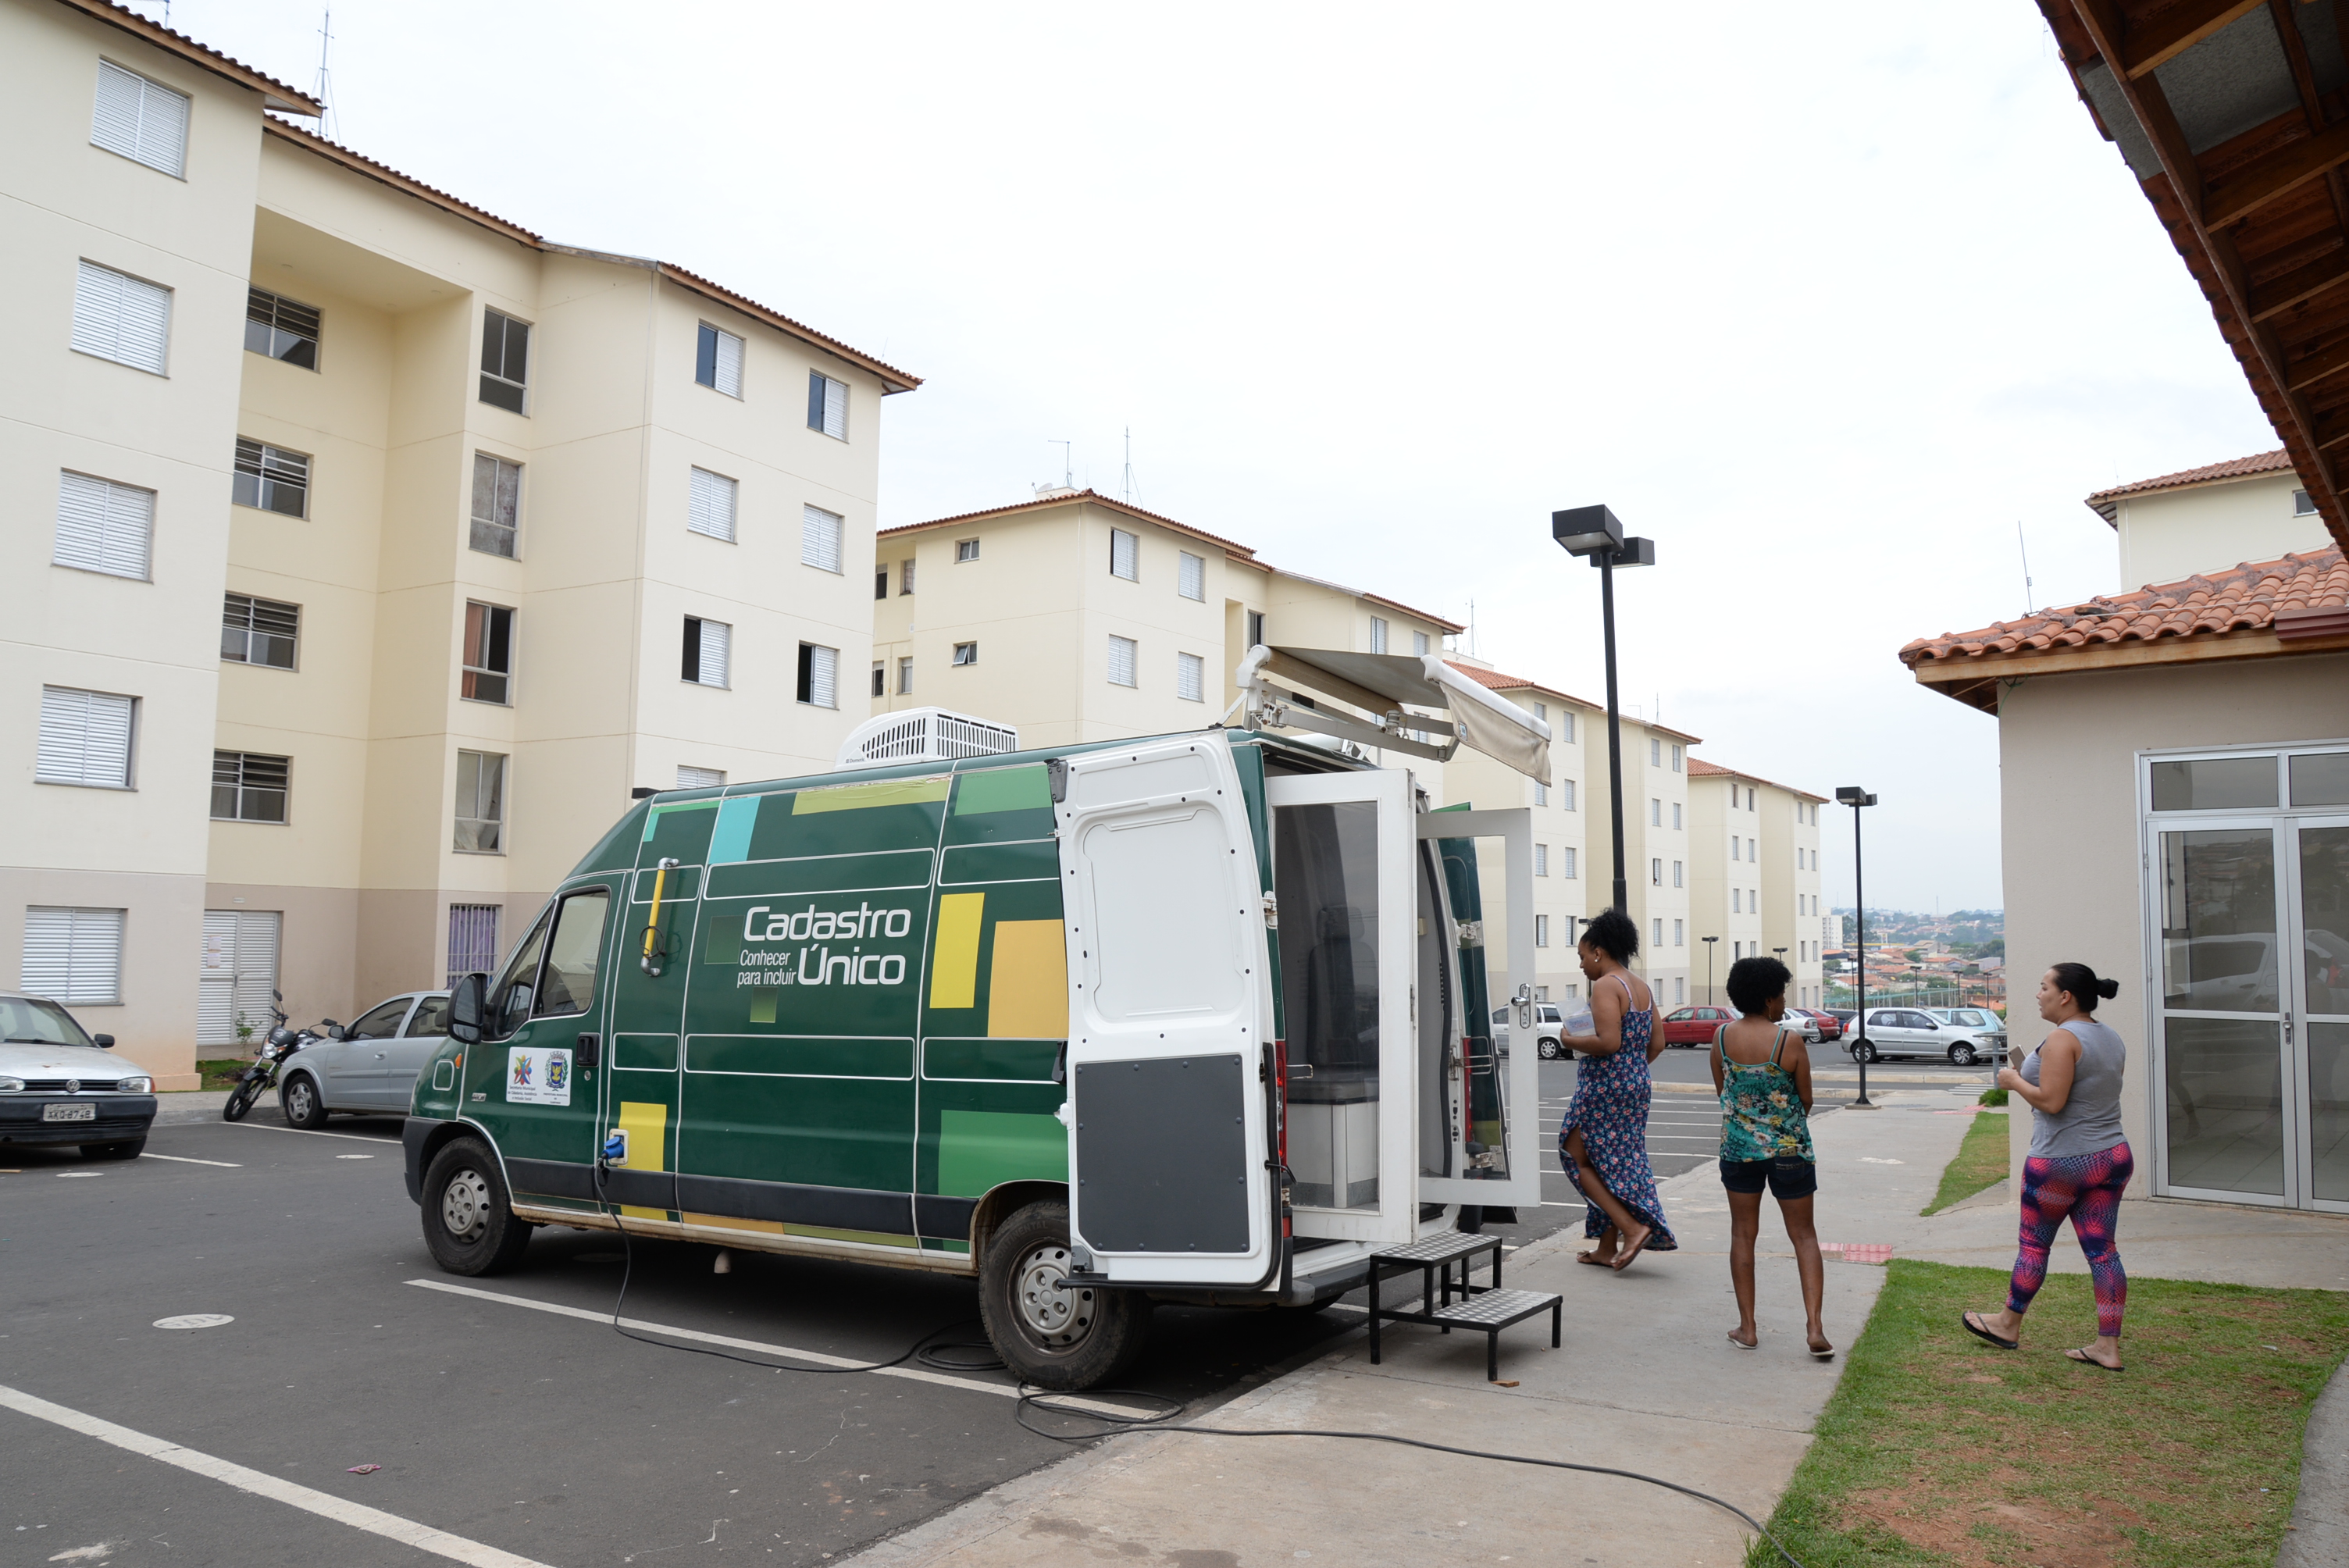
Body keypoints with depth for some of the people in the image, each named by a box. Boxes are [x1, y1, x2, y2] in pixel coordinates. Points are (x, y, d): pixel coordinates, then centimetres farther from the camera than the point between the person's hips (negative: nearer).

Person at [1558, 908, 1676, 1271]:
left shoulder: (1605, 986, -15)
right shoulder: (1643, 988, 12)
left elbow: (1608, 1041, -25)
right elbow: (1657, 1045, 14)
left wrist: (1571, 1042, -10)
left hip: (1605, 1087, -9)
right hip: (1638, 1085, 9)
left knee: (1580, 1159, 2)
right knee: (1622, 1162, 13)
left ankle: (1632, 1227, -8)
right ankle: (1608, 1247, 19)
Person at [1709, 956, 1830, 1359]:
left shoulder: (1722, 1037, -4)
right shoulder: (1790, 1041, -14)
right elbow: (1806, 1100, -4)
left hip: (1738, 1145, 2)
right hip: (1789, 1148, -2)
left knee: (1742, 1233, 11)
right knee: (1804, 1235, 8)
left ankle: (1747, 1327, 13)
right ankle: (1814, 1325, 0)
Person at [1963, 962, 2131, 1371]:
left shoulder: (2062, 1038, -18)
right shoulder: (2111, 1039, 10)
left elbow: (2051, 1100, -23)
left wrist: (2015, 1081, -7)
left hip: (2061, 1162, -8)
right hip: (2113, 1156, 8)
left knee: (2033, 1244, 7)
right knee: (2102, 1249, 8)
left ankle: (2008, 1324, 22)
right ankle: (2108, 1345, 10)